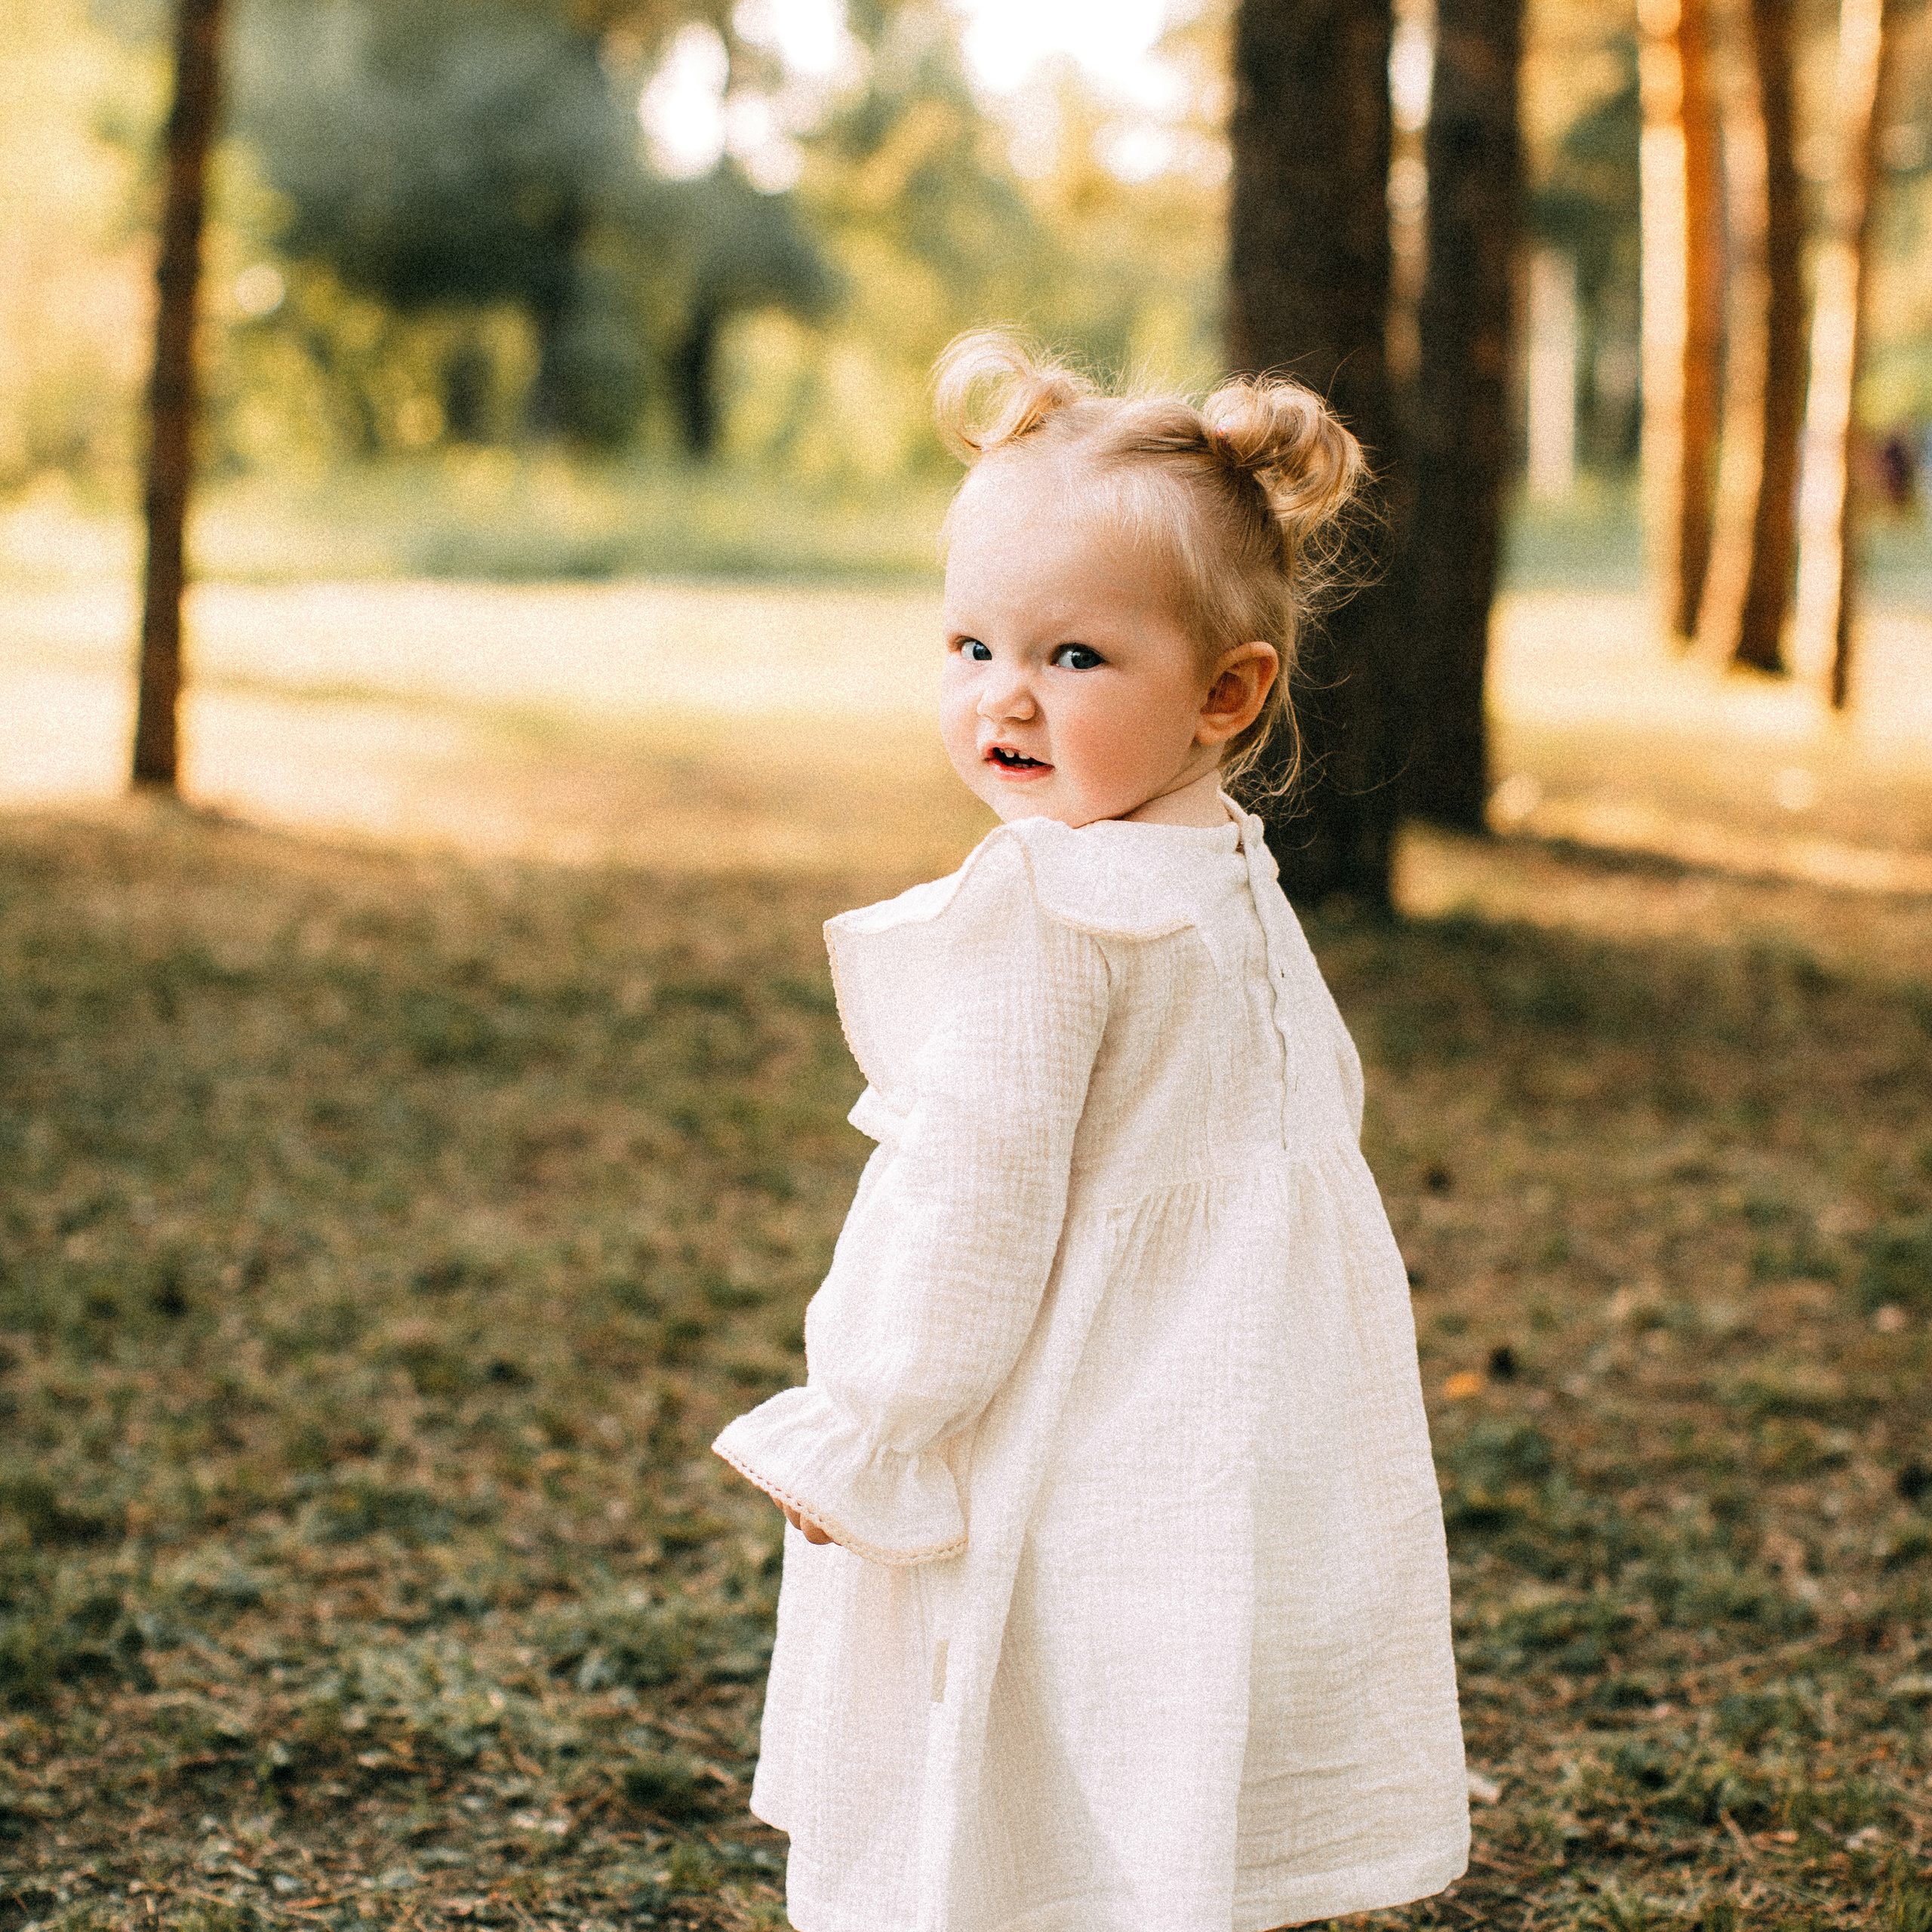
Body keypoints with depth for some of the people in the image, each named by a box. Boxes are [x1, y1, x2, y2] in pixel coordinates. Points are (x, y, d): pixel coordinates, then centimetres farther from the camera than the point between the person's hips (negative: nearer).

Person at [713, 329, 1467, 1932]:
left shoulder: (1037, 915, -20)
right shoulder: (1244, 888, 9)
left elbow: (973, 1205, -19)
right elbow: (1325, 1111, 20)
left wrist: (851, 1435, -10)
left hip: (1093, 1483, -9)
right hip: (1262, 1478, 9)